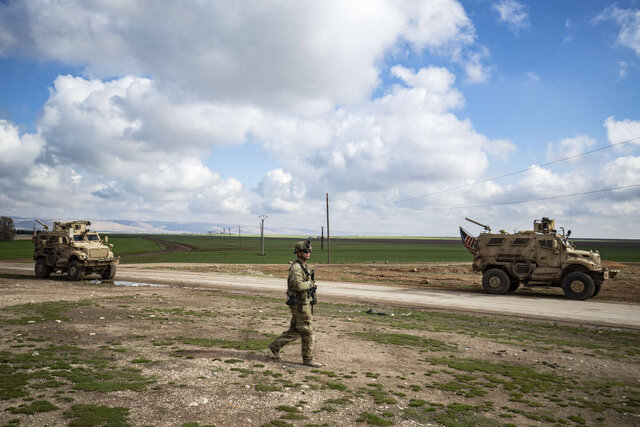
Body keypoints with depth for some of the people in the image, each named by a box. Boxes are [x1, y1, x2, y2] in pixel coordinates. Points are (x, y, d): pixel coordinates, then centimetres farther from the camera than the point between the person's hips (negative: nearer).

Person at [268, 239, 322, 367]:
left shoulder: (303, 266, 15)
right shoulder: (296, 268, -17)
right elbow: (299, 285, -29)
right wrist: (311, 283, -15)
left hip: (304, 303, 10)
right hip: (300, 305, -10)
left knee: (294, 330, 16)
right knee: (307, 332, -2)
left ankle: (275, 346, 26)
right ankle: (308, 359, 7)